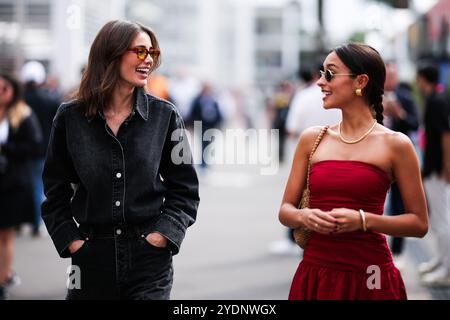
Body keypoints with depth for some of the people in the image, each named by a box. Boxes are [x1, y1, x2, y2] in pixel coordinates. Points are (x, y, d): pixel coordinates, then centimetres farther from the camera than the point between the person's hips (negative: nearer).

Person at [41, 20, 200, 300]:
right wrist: (72, 242, -3)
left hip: (150, 258, 0)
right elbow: (56, 191, 8)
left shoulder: (164, 115, 1)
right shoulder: (70, 117, 1)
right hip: (91, 259, 1)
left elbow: (184, 190, 4)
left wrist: (159, 237, -7)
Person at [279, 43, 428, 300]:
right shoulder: (312, 139, 6)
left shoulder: (395, 144, -4)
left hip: (369, 278, -3)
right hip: (315, 273, 3)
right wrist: (305, 216, -12)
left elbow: (419, 223, -2)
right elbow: (285, 211, 10)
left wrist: (363, 220, -15)